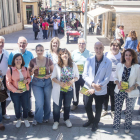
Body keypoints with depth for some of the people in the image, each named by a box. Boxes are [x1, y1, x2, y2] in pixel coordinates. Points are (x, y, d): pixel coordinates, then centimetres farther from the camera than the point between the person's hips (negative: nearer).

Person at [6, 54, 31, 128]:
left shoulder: (25, 69, -3)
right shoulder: (10, 70, -13)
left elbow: (29, 77, 11)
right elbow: (8, 83, -10)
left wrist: (27, 80, -13)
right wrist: (15, 90, -17)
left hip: (25, 91, 2)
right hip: (15, 93, -2)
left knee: (25, 106, 12)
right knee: (17, 107, 12)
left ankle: (25, 119, 36)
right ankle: (18, 120, 37)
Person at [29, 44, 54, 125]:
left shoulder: (48, 60, -3)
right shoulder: (32, 61, -3)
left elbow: (53, 71, 7)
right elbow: (30, 74, 4)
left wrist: (49, 75, -13)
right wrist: (34, 69, -15)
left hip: (47, 82, 1)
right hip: (36, 83, -1)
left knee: (47, 101, 9)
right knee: (39, 102, -6)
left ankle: (46, 117, 31)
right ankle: (37, 118, 16)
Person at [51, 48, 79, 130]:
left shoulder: (73, 65, -5)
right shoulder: (57, 66, -10)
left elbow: (77, 76, 2)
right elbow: (53, 77, -5)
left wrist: (72, 80, -19)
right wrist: (59, 83, -22)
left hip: (69, 89, 2)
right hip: (59, 89, -2)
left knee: (67, 105, 19)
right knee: (57, 106, 5)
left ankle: (67, 119, 41)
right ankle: (56, 121, 25)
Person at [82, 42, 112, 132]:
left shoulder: (108, 62, -11)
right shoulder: (89, 60, -5)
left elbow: (107, 78, -13)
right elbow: (85, 75, -5)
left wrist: (95, 89, -19)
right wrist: (92, 84, -23)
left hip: (100, 90, -1)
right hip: (88, 88, 2)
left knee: (98, 108, 14)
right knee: (87, 106, 10)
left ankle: (96, 123, 42)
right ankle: (91, 120, 41)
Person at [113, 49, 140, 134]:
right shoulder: (119, 65, -3)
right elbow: (116, 77, 6)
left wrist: (132, 87, -19)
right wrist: (118, 83, -13)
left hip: (131, 93, -1)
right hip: (119, 92, 2)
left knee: (129, 111, 13)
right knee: (118, 110, 9)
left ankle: (127, 127, 32)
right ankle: (116, 126, 26)